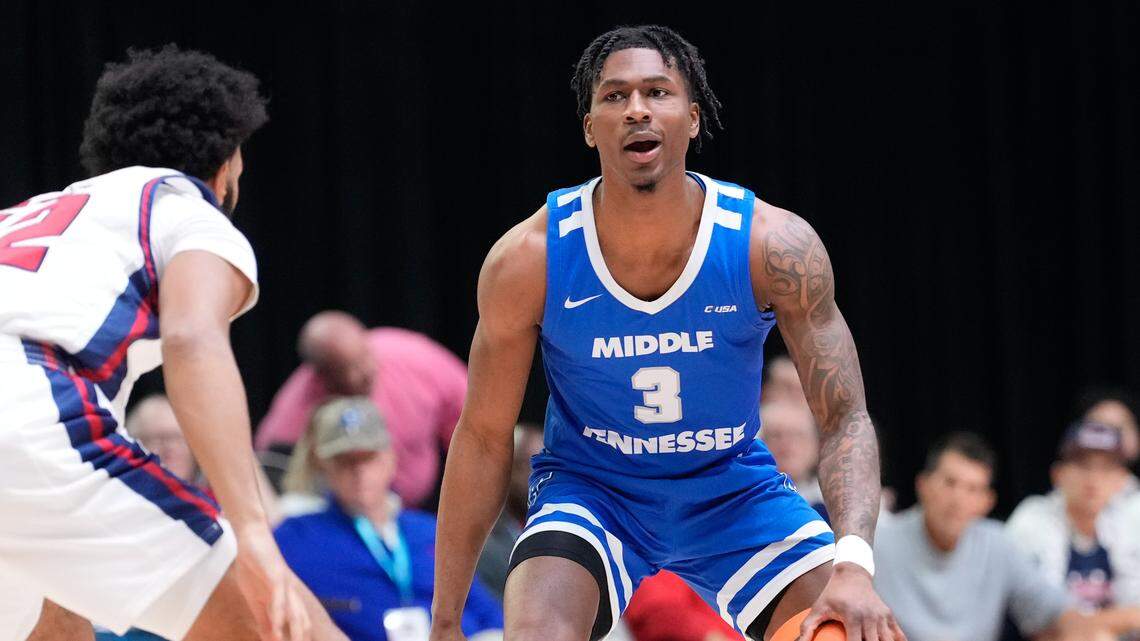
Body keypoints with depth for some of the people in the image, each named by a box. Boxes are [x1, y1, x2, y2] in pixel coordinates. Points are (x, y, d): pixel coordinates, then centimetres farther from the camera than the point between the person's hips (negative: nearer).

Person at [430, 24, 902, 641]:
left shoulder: (774, 246, -19)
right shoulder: (528, 259, -18)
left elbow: (844, 421, -16)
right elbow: (483, 438, -7)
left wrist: (853, 565, -35)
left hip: (734, 494, 1)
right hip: (589, 491, -1)